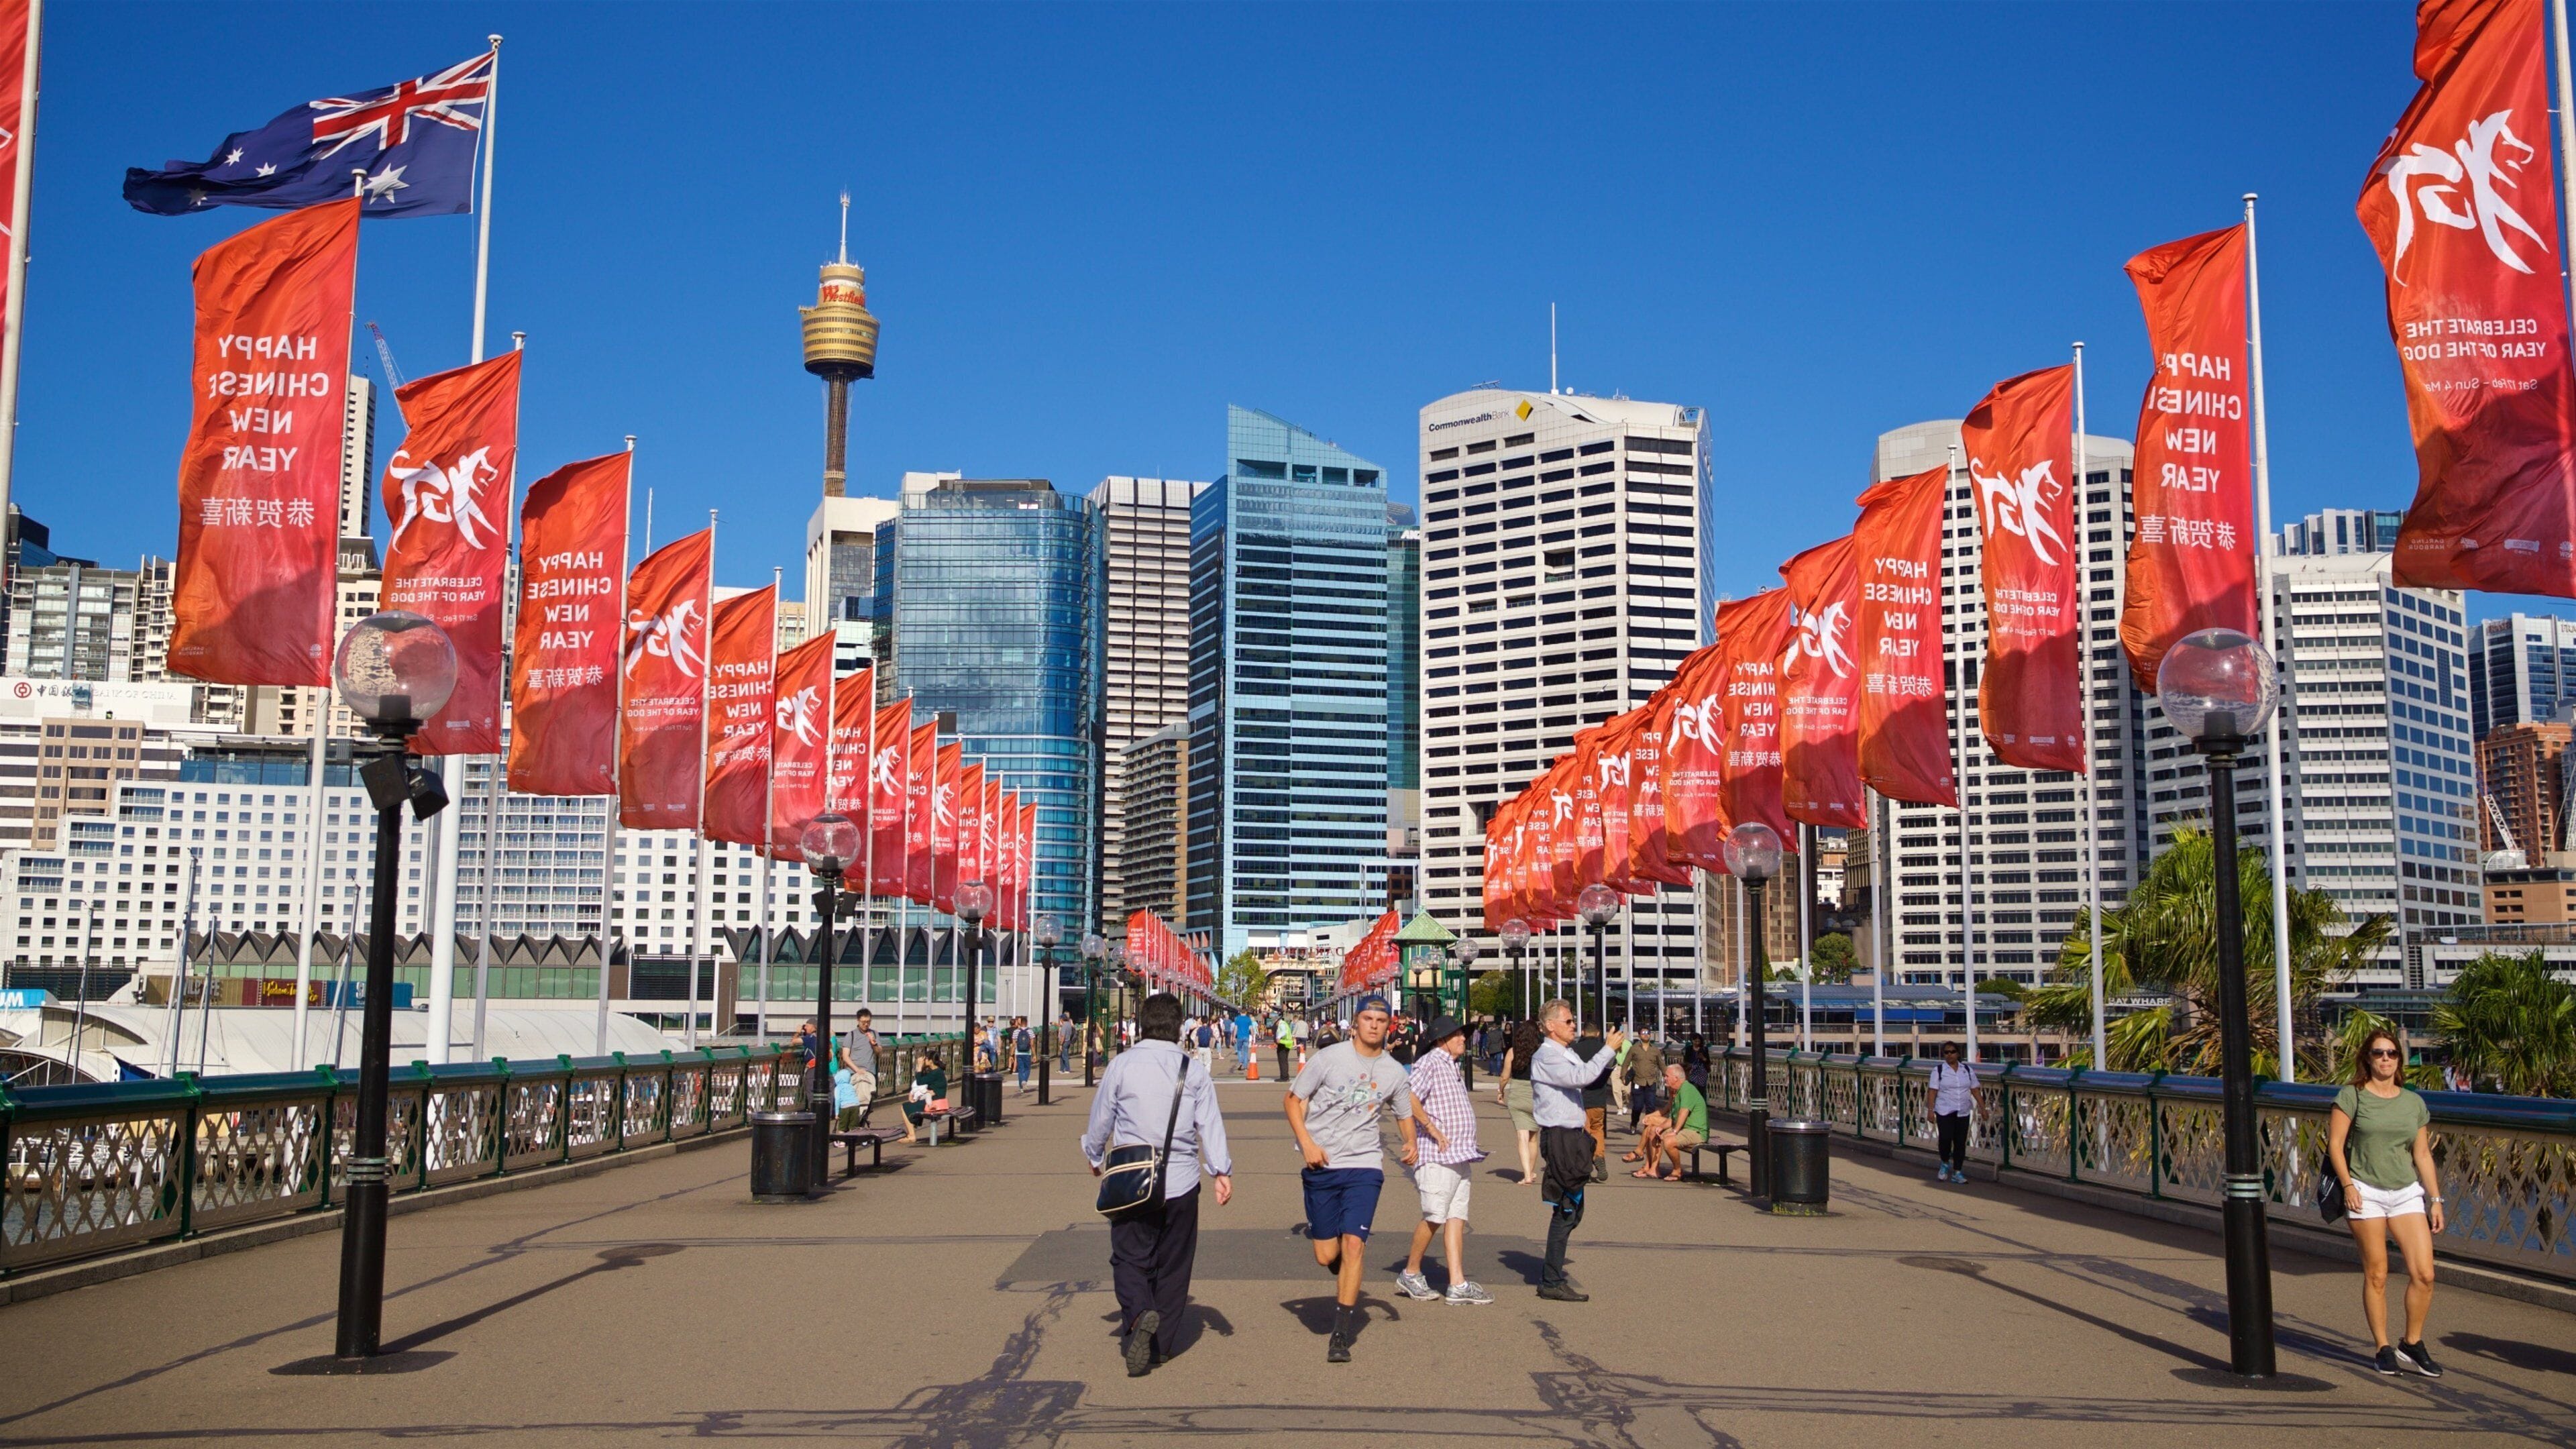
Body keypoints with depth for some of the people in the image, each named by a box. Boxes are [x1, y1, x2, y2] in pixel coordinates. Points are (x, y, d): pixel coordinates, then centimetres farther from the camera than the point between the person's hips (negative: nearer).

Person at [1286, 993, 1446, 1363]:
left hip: (1364, 1165, 1)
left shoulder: (1395, 1073, 5)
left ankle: (1341, 1335, -5)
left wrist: (1412, 1143, -1)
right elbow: (1294, 1099, 1)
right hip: (1321, 1166, -1)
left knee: (1353, 1243, -14)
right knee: (1326, 1256, 1)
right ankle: (1347, 1286, 39)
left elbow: (1406, 1113, 20)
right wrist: (1307, 1143, -12)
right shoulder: (1329, 1057, -4)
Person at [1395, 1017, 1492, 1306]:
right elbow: (1408, 1096, -23)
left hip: (1460, 1157, 9)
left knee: (1457, 1218, 4)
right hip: (1439, 1155, -9)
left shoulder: (1452, 1067, 21)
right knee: (1435, 1217, -6)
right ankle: (1411, 1273, 10)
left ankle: (1458, 1285, 2)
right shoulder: (1429, 1063, -9)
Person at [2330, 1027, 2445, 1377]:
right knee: (2376, 1275, 0)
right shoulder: (2352, 1096, -1)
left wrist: (2435, 1199, 9)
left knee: (2424, 1274, -5)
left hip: (2407, 1192, 4)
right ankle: (2384, 1350, 10)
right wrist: (2348, 1185, -13)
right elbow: (2335, 1144, -3)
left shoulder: (2414, 1102, 11)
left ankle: (2412, 1344, 12)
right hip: (2366, 1193, -4)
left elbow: (2422, 1154, 13)